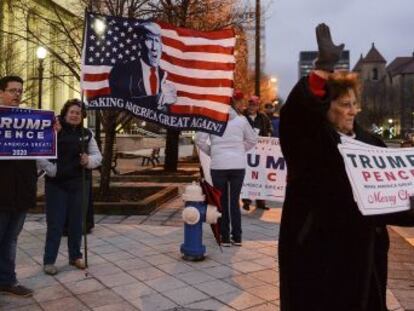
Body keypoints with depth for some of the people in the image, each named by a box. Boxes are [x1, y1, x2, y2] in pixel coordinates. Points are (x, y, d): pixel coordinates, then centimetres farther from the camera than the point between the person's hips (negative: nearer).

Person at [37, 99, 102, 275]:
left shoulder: (87, 134, 8)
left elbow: (98, 156, 8)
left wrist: (89, 160, -12)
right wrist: (52, 170, -19)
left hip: (79, 185, 4)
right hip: (56, 184, -4)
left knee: (76, 222, 13)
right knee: (55, 223, 2)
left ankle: (75, 256, 28)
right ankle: (49, 260, 14)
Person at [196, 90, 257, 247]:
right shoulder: (241, 119, 5)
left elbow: (200, 140, -4)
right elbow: (253, 139, 14)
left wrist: (210, 152, 10)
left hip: (218, 165, -2)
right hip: (238, 165, 2)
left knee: (222, 202, 9)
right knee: (235, 201, 11)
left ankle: (225, 238, 11)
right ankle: (237, 237, 15)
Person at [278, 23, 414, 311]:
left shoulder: (368, 142, 7)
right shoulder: (310, 138, -11)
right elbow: (293, 114, -31)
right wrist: (321, 71, -36)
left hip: (360, 242, 6)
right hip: (317, 240, -6)